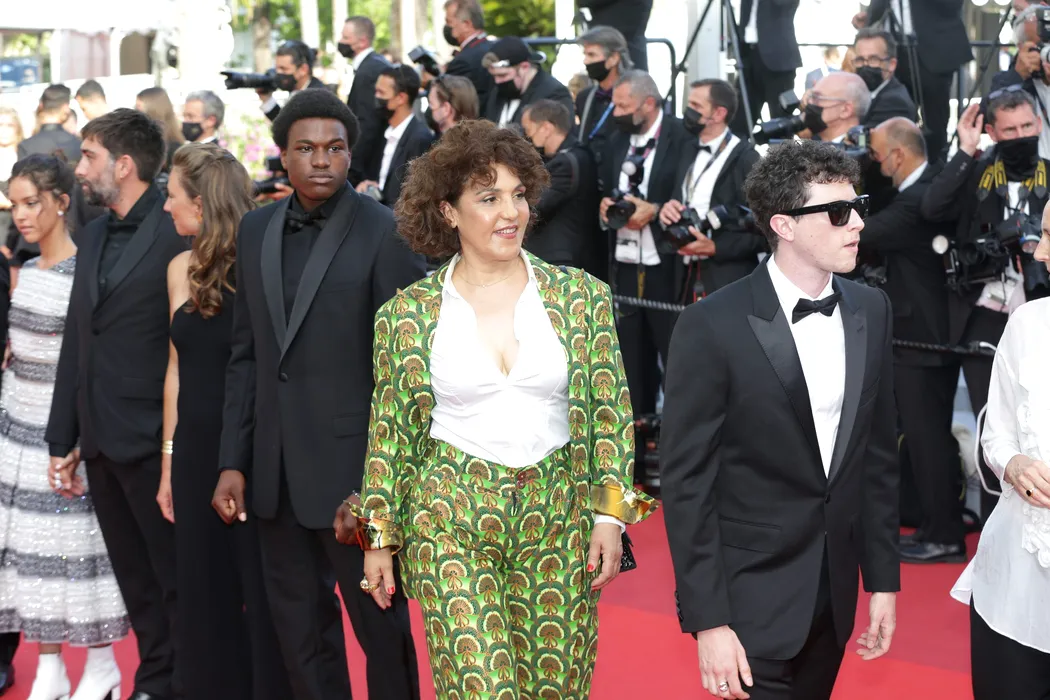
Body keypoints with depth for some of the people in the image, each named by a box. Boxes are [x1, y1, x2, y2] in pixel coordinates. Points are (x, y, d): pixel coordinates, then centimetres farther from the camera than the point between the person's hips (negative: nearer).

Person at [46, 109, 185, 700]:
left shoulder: (176, 233, -12)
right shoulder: (95, 235, 13)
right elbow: (77, 341, 15)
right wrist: (64, 438, 14)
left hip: (153, 440, -7)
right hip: (102, 440, 8)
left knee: (175, 578, 5)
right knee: (136, 580, 17)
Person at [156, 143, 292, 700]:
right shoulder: (181, 268, 7)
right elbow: (178, 367, 13)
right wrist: (169, 459, 14)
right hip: (197, 450, 6)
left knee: (264, 590, 5)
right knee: (205, 593, 15)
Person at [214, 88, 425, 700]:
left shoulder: (385, 233, -9)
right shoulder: (257, 230, 8)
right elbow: (246, 353, 11)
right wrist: (233, 462, 7)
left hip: (353, 461, -5)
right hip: (277, 466, 5)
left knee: (380, 618, 7)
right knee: (299, 622, 14)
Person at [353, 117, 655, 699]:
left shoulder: (582, 296, 0)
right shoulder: (405, 314, -1)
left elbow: (609, 415, 3)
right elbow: (389, 435, 5)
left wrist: (611, 514, -2)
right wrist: (378, 539, 6)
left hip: (558, 519, 1)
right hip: (452, 518, -1)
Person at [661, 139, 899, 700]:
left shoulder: (871, 311, 2)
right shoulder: (713, 327, -15)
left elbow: (878, 451, 9)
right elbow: (686, 479, -13)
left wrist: (883, 576, 9)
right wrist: (707, 619, -15)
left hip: (836, 590, 5)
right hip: (751, 594, -5)